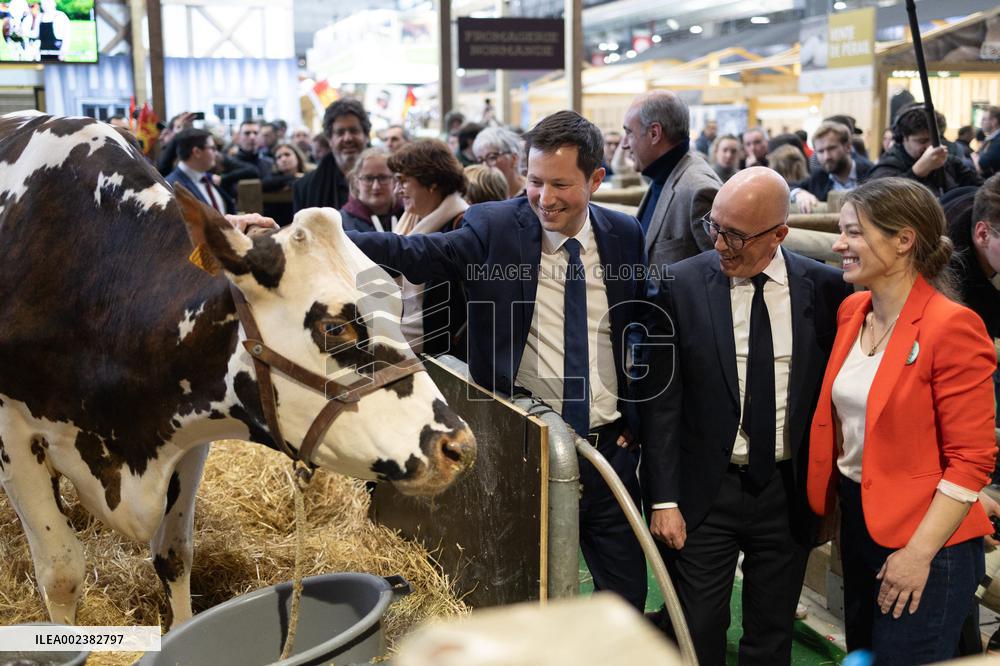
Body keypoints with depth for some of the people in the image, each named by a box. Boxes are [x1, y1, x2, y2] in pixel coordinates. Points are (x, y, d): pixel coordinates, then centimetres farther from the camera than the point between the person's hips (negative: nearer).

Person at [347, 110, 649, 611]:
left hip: (609, 449, 3)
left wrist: (636, 425, 6)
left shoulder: (625, 236, 1)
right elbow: (413, 254, -23)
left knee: (627, 593, 15)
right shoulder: (494, 227, -9)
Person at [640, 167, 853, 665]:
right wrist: (662, 500, -7)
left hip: (789, 493, 2)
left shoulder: (825, 288, -5)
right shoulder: (681, 285, -9)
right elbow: (660, 402, -6)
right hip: (704, 492, -1)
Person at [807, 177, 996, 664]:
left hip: (923, 537, -7)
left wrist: (918, 554, -18)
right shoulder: (851, 312, 3)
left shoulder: (951, 327, -19)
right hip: (857, 519, 7)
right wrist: (831, 502, 10)